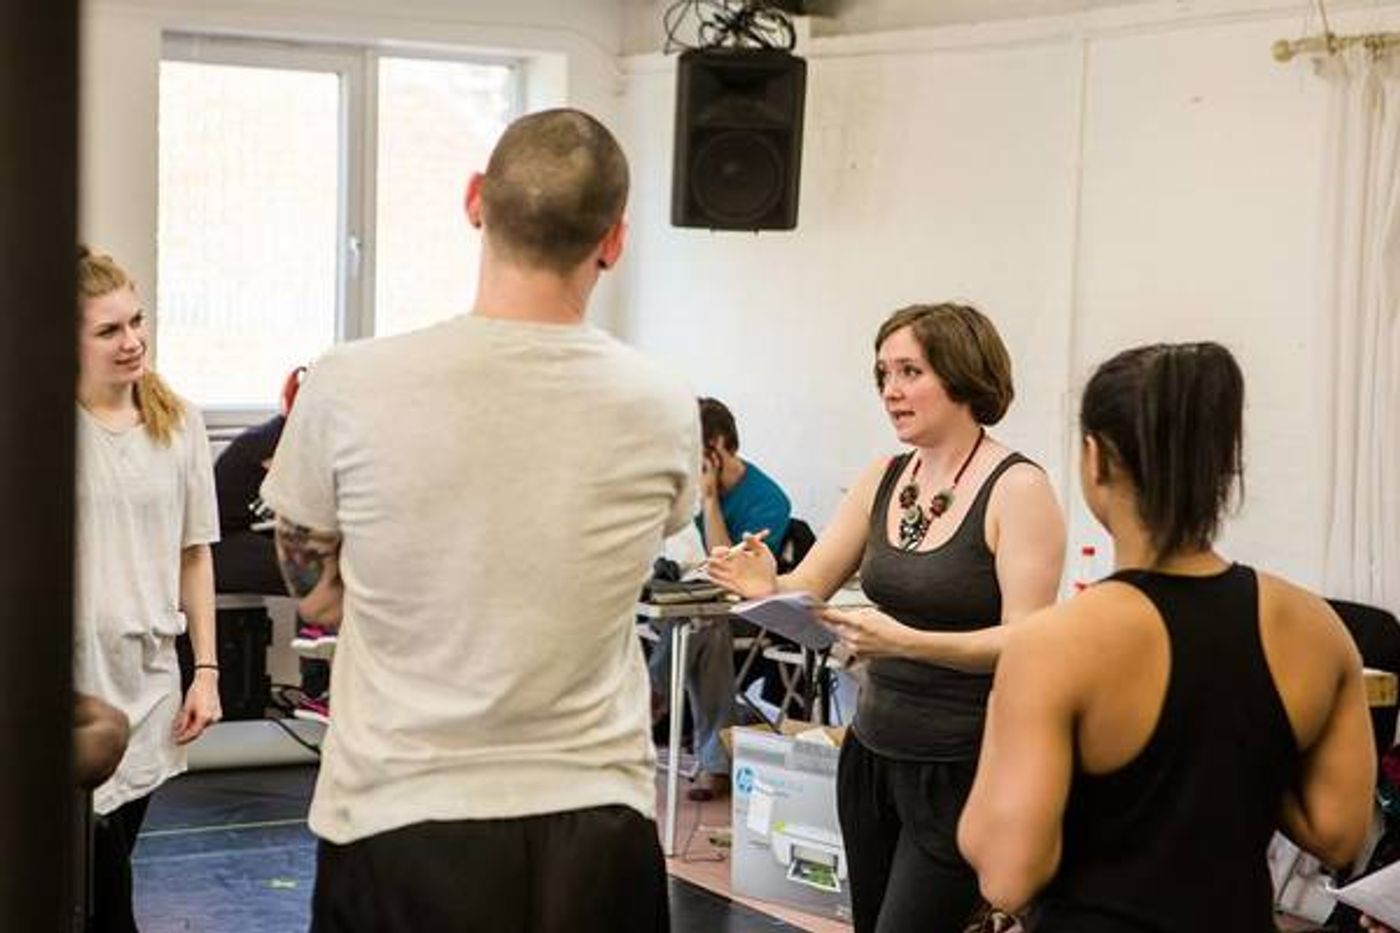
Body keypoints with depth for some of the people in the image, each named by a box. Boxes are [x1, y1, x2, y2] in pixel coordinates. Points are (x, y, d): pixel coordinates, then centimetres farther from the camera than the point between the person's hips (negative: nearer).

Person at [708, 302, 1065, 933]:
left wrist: (908, 643, -29)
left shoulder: (1018, 488, -11)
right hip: (872, 753, 6)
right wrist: (766, 587, -17)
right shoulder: (884, 478, 6)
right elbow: (808, 587, 6)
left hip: (960, 768, -6)